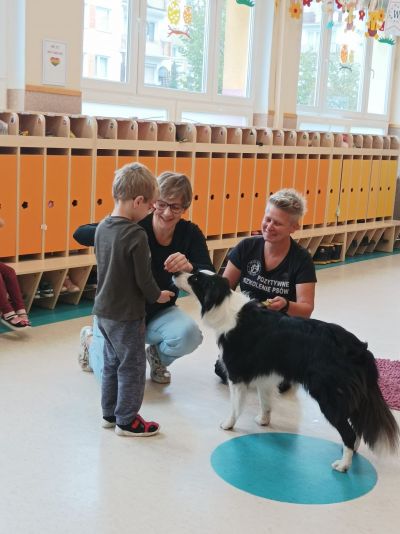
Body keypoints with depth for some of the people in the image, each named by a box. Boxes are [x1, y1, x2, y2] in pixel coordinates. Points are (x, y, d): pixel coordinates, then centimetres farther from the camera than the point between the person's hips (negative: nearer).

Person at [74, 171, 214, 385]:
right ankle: (92, 339, 25)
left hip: (159, 313, 2)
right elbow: (80, 233, -29)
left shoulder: (190, 233, -12)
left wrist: (189, 267, -44)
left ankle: (157, 356, 9)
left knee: (189, 335, -28)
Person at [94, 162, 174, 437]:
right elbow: (143, 278, -19)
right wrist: (157, 295, 1)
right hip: (127, 314, -8)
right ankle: (127, 420, 15)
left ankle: (110, 413, 30)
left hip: (104, 310, 8)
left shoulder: (102, 227, 2)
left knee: (112, 363, 20)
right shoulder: (136, 235, -23)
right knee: (132, 367, 6)